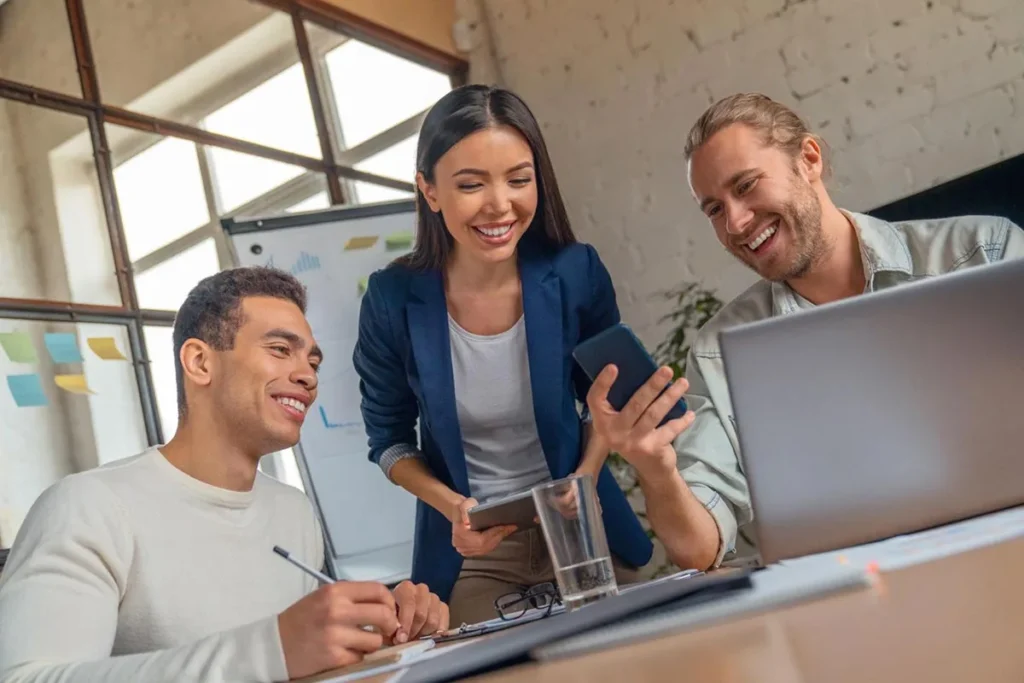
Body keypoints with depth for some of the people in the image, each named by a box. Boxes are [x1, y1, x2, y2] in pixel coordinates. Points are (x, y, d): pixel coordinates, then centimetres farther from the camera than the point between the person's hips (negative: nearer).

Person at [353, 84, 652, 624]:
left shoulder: (576, 274, -14)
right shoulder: (393, 301, -17)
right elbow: (390, 441, -2)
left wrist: (585, 479, -12)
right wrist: (451, 506, -17)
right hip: (470, 551, -1)